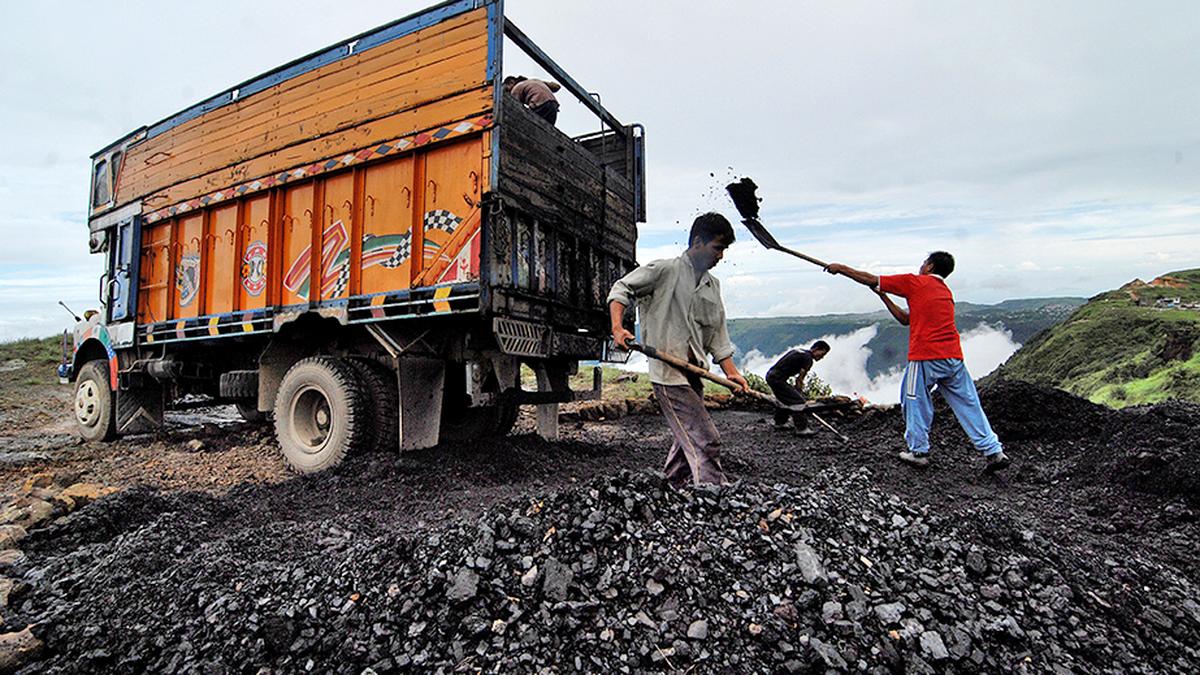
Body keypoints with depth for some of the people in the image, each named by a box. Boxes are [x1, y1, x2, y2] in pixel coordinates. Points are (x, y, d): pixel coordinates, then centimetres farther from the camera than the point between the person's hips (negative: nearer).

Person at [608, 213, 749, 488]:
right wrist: (617, 327, -23)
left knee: (687, 440, 16)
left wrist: (731, 371, 6)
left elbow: (717, 333, 16)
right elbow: (622, 289, -7)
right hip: (668, 373, -8)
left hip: (693, 373, 8)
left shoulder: (712, 287, 17)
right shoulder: (664, 270, -4)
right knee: (705, 440, -11)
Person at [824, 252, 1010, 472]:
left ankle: (919, 451, 13)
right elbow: (906, 319, 25)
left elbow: (871, 280, 4)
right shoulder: (946, 292, 23)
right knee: (968, 405, 11)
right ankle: (994, 452, 12)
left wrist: (841, 268, 15)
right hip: (954, 357, 6)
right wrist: (882, 294, 27)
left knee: (915, 402, 8)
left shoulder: (915, 282, 2)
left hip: (925, 357, -6)